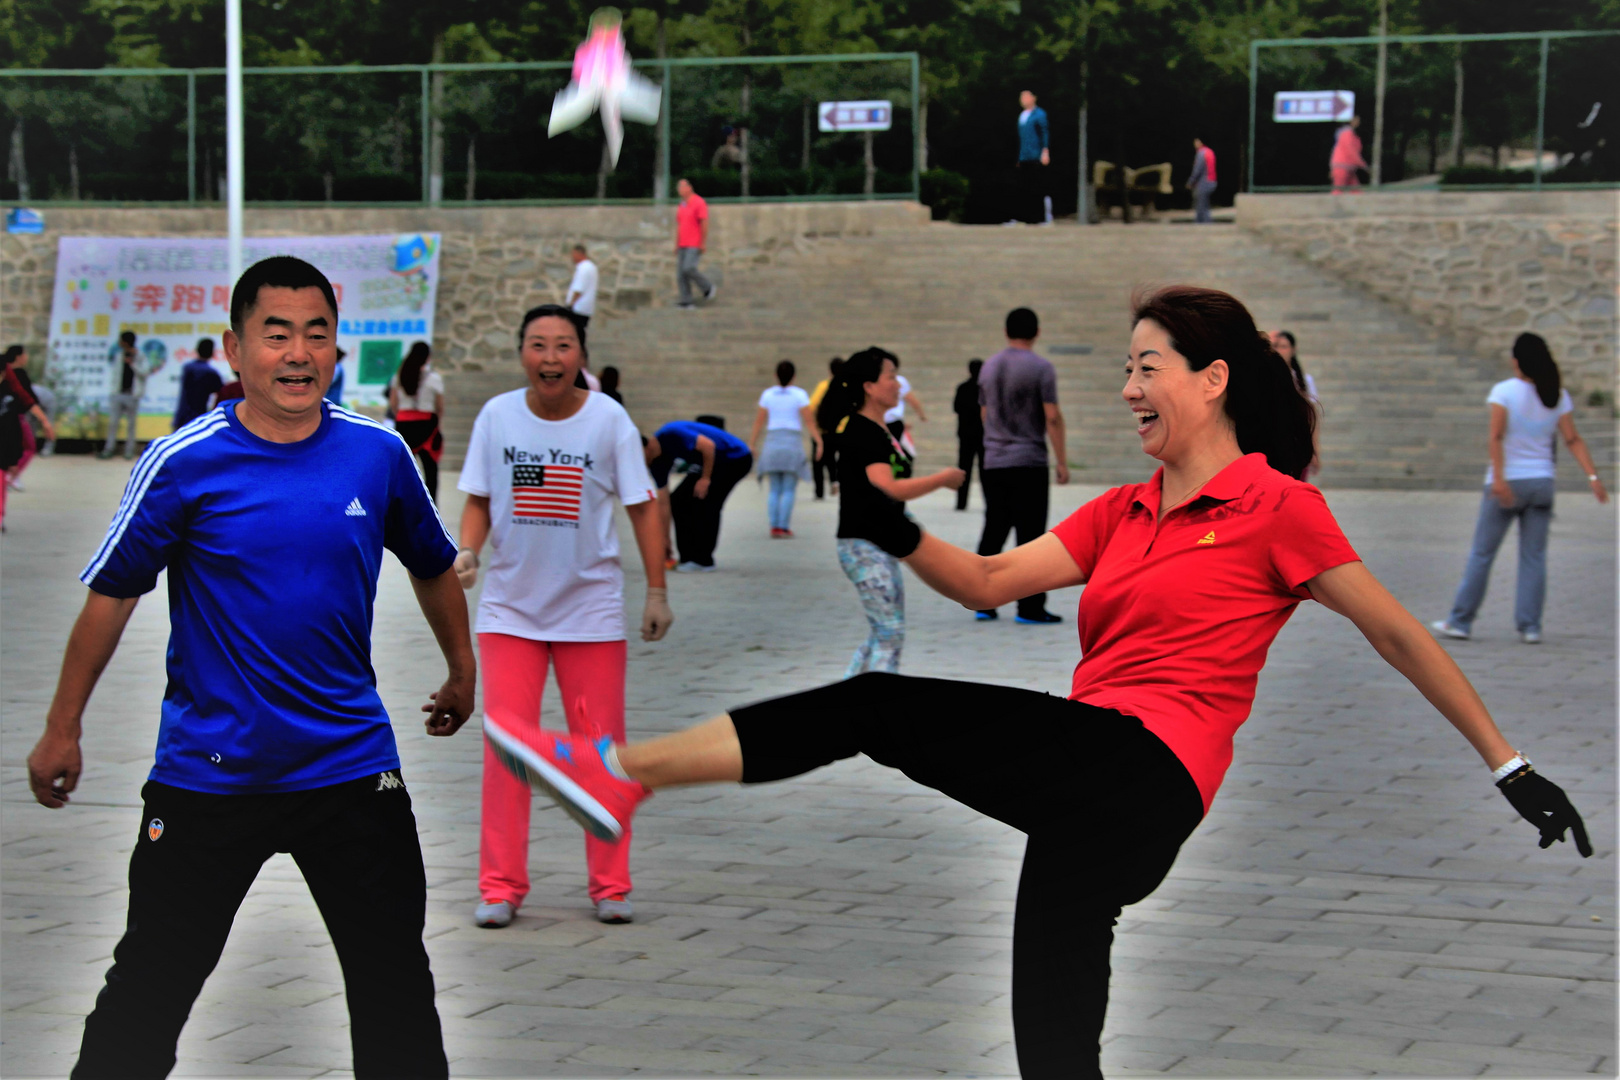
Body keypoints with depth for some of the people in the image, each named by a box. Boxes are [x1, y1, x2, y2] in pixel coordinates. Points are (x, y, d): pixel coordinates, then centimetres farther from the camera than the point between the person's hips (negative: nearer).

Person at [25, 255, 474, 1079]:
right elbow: (111, 594, -1)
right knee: (150, 989, 6)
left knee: (395, 983, 8)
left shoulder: (378, 453, -2)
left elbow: (433, 567, 16)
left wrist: (461, 670, 27)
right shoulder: (184, 463, -10)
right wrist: (62, 728, 3)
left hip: (351, 765, 2)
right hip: (208, 771, -2)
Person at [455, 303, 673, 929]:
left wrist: (657, 591, -2)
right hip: (509, 608, 1)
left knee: (601, 750, 3)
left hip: (591, 610, -1)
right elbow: (479, 498, 6)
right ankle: (500, 888, 4)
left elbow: (643, 506, 1)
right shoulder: (496, 415, -3)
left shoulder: (609, 419, -5)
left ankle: (610, 886, 15)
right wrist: (468, 551, -13)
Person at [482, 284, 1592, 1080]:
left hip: (1141, 764, -7)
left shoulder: (1276, 504, 1)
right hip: (1093, 791, 7)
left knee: (872, 709, -15)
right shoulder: (1123, 515, 21)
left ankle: (623, 770, -15)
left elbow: (1400, 634, 4)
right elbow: (990, 582, 16)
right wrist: (898, 532, -1)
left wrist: (1509, 764, 4)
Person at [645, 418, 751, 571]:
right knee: (679, 501, 4)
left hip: (736, 457, -9)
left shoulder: (671, 434, -26)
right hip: (718, 461, 9)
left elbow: (708, 445, -31)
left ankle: (703, 560, -6)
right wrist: (664, 538, 4)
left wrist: (706, 478, -21)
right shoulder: (657, 462, 0)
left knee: (705, 503, -16)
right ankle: (689, 558, 9)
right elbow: (663, 502, 4)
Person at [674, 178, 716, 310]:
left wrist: (703, 243, -19)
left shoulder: (699, 203, -9)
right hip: (683, 245, 8)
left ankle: (708, 288, 3)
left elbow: (704, 223, -13)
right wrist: (677, 245, 16)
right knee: (680, 274, -2)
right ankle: (687, 302, -1)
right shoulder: (681, 206, 15)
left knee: (688, 268, -20)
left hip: (695, 245, -8)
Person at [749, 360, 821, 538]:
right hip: (793, 442, -3)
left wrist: (752, 445, 9)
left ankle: (774, 527, 0)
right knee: (789, 490, -1)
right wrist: (819, 442, -8)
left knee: (774, 490, 8)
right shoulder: (799, 394, -3)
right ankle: (784, 527, -7)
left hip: (772, 443, 3)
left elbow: (759, 422, 4)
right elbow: (809, 421, -9)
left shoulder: (768, 394, 6)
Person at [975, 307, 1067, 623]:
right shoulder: (1041, 367, -8)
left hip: (992, 463, 6)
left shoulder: (989, 367, 11)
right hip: (1028, 463, -6)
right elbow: (1052, 417, -12)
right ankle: (1029, 606, -3)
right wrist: (1061, 461, -7)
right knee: (1031, 535, -2)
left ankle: (983, 602, 11)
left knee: (993, 532, 11)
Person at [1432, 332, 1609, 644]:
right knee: (1534, 556, 7)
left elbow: (1496, 437, -18)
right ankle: (1530, 626, 3)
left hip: (1507, 482, -3)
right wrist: (1592, 476, -4)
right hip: (1542, 481, 3)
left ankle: (1460, 621, 9)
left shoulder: (1504, 391, -9)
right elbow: (1573, 440, -3)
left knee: (1481, 553, 5)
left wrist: (1498, 478, -22)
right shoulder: (1558, 396, 3)